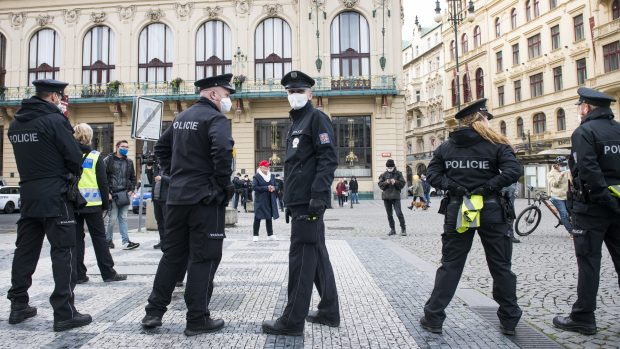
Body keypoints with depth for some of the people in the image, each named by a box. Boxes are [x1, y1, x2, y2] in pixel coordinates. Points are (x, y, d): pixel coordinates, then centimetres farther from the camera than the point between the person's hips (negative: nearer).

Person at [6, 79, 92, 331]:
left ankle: (18, 306, 23)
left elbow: (30, 152, 17)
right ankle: (64, 313, -3)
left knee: (25, 250, 14)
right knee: (63, 252, -4)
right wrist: (72, 176, 5)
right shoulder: (54, 120, -12)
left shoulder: (15, 124, 11)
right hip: (55, 195, -7)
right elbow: (74, 156, -12)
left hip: (27, 194, 7)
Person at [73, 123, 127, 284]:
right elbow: (103, 183, -3)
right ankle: (108, 273, 7)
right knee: (99, 238, 4)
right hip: (91, 204, -2)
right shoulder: (95, 156, -4)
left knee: (76, 238, 8)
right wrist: (105, 204, 4)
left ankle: (78, 274, 11)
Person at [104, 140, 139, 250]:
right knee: (112, 218, -3)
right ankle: (108, 240, 15)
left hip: (125, 194, 4)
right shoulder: (108, 160, 0)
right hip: (112, 194, -4)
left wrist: (131, 190, 8)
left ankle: (126, 242, 2)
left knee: (123, 218, 5)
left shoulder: (129, 162, 15)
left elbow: (133, 177, 22)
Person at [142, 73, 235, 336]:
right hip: (205, 198, -8)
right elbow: (222, 151, -26)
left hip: (177, 196, 8)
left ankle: (154, 311, 21)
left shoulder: (181, 117, 17)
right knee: (204, 257, 0)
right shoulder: (215, 118, -9)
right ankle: (197, 319, 7)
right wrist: (224, 186, -14)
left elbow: (161, 148, 22)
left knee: (172, 253, 15)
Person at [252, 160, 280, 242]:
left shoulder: (272, 176, 13)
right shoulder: (256, 177, -4)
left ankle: (270, 235, 19)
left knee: (269, 217, 12)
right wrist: (266, 188, -17)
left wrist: (273, 188, -8)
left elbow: (276, 186, 16)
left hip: (270, 201, 5)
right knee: (258, 217, -3)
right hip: (260, 200, -5)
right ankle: (255, 235, 4)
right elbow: (254, 187, -15)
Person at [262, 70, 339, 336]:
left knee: (301, 257, -5)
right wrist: (291, 200, 22)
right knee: (317, 255, 13)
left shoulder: (316, 117, -5)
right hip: (300, 201, 10)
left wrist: (318, 194, -24)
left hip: (309, 201, -10)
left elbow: (328, 159, -16)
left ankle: (293, 321, 3)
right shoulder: (296, 123, 22)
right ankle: (329, 311, 23)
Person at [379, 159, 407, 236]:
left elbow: (402, 184, 0)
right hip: (386, 196, 3)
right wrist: (386, 183, -15)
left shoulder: (398, 173, 3)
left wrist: (395, 182, -17)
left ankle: (403, 229, -2)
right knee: (389, 214, 8)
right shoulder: (383, 175, 8)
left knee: (399, 213, -12)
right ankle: (392, 229, 18)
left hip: (395, 196, -3)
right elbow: (380, 185, 4)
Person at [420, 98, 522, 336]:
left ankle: (433, 317, 11)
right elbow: (513, 171, -15)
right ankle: (509, 321, 22)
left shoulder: (446, 146, 5)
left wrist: (451, 186, -5)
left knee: (450, 265, 9)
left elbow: (432, 174, 0)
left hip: (457, 211, 2)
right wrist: (488, 186, -11)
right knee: (500, 266, 12)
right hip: (491, 211, -2)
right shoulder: (496, 144, -3)